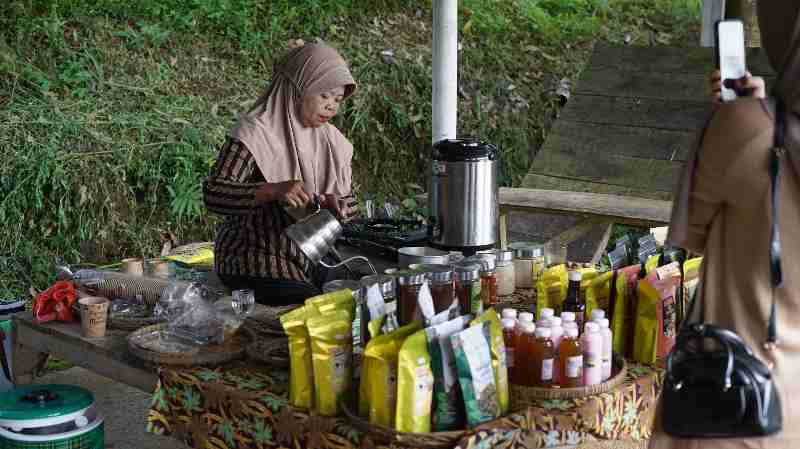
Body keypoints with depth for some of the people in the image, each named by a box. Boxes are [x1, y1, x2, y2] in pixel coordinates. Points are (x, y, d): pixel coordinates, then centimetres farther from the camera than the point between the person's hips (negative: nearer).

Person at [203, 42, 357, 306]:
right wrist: (274, 190, -36)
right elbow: (212, 194, -22)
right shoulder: (255, 133, -14)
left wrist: (332, 205, -11)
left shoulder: (330, 140, 8)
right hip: (254, 263, -7)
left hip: (306, 261, 7)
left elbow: (340, 192, 14)